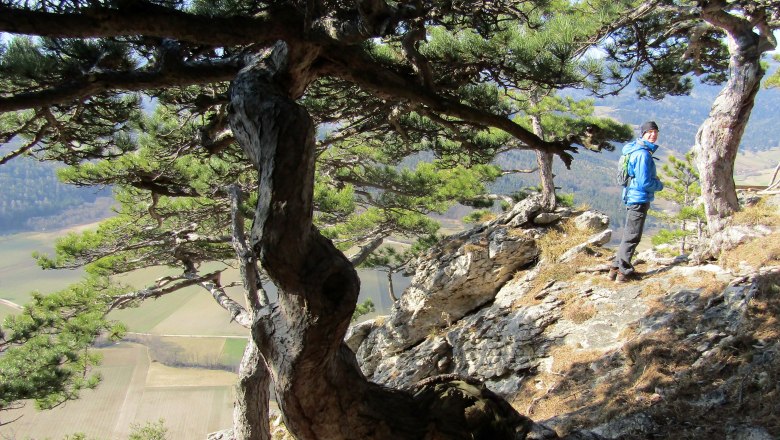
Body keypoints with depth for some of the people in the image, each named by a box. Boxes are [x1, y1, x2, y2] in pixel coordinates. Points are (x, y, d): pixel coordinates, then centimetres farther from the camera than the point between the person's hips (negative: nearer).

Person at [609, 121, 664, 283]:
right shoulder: (643, 154, -20)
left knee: (629, 234, 18)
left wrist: (653, 179, 9)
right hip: (639, 198, -10)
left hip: (633, 198, 10)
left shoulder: (638, 150, 11)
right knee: (632, 236, -2)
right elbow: (644, 183, -23)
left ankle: (616, 268, 25)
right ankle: (623, 272, 5)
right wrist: (659, 185, -4)